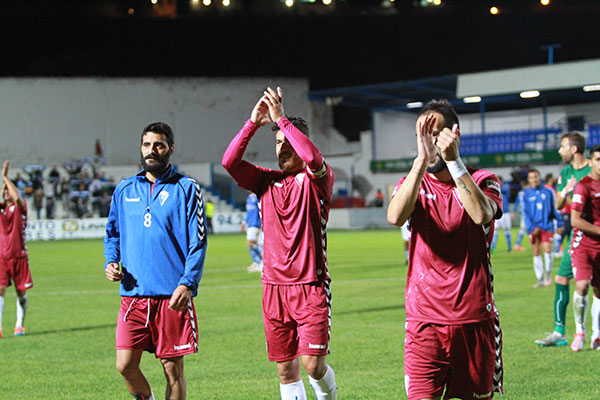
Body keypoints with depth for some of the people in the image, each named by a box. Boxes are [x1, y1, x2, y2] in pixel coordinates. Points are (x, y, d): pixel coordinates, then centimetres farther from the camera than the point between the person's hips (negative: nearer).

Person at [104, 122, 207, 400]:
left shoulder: (186, 189, 1)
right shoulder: (124, 190, 13)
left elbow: (198, 241, -3)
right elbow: (112, 233, 23)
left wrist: (187, 283, -14)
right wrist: (110, 262, 3)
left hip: (173, 295, -3)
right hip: (133, 293, 3)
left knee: (172, 367, 2)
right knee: (125, 364, -4)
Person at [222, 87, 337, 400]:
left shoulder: (317, 179, -1)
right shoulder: (266, 180, 11)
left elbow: (313, 157, -23)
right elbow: (229, 161, -2)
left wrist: (281, 118, -20)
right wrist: (254, 122, -10)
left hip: (311, 286, -4)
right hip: (274, 287, 4)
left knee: (313, 364, -9)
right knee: (285, 368, 4)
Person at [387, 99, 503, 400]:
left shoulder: (483, 181, 3)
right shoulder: (412, 184, 7)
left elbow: (481, 214, -21)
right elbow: (395, 216, -18)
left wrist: (453, 161, -26)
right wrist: (421, 160, -26)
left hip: (475, 318, 0)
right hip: (424, 320, 0)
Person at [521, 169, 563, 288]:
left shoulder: (547, 192, 5)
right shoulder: (526, 194, 5)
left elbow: (554, 209, 11)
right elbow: (525, 212, 1)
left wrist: (559, 223, 7)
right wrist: (531, 227, -9)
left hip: (547, 226, -1)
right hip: (534, 227, 1)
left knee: (547, 250, -13)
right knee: (536, 253, 3)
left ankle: (548, 275, 5)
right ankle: (540, 279, 12)